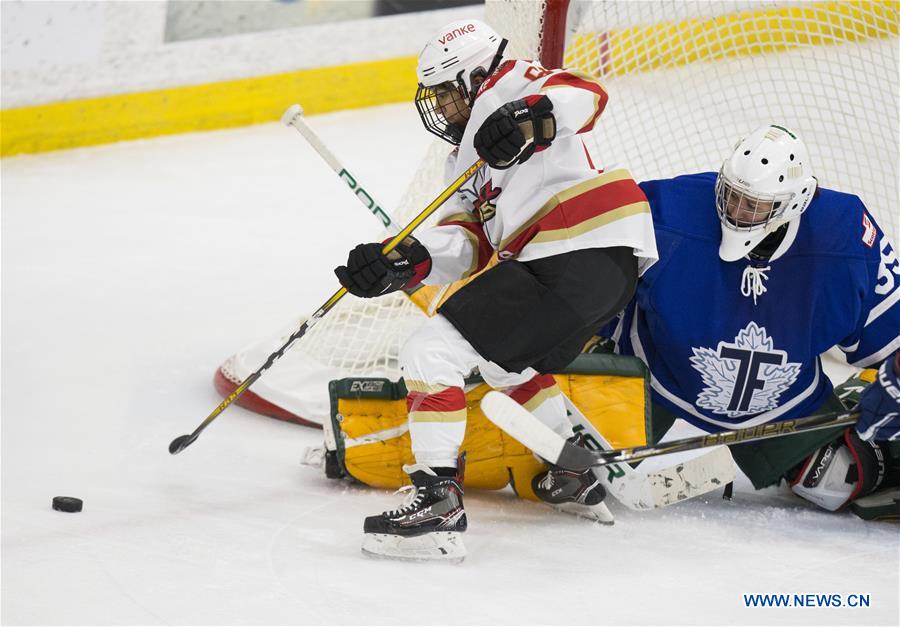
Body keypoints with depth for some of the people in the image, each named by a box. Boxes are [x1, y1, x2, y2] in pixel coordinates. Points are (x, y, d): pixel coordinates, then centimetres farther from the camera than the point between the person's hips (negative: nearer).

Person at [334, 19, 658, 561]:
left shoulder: (506, 86, 6)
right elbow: (467, 246, 15)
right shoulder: (467, 159, 31)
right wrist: (401, 262, -2)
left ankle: (438, 503, -19)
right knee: (505, 359, 35)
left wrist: (531, 119, -35)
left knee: (432, 352, -13)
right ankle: (579, 476, 36)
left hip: (582, 251, -11)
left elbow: (584, 95, -15)